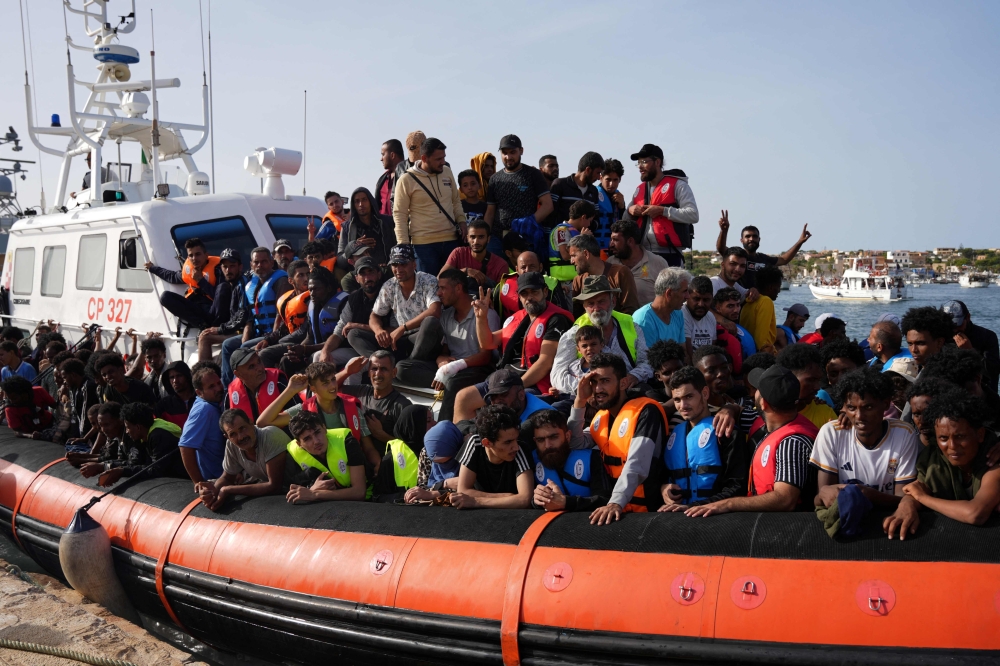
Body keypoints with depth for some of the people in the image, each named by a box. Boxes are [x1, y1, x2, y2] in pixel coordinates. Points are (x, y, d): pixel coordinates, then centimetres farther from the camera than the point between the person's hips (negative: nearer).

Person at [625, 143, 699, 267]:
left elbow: (693, 215, -13)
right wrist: (630, 210, 2)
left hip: (669, 255, -6)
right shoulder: (639, 190, 18)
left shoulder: (677, 185, -1)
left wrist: (662, 210, -17)